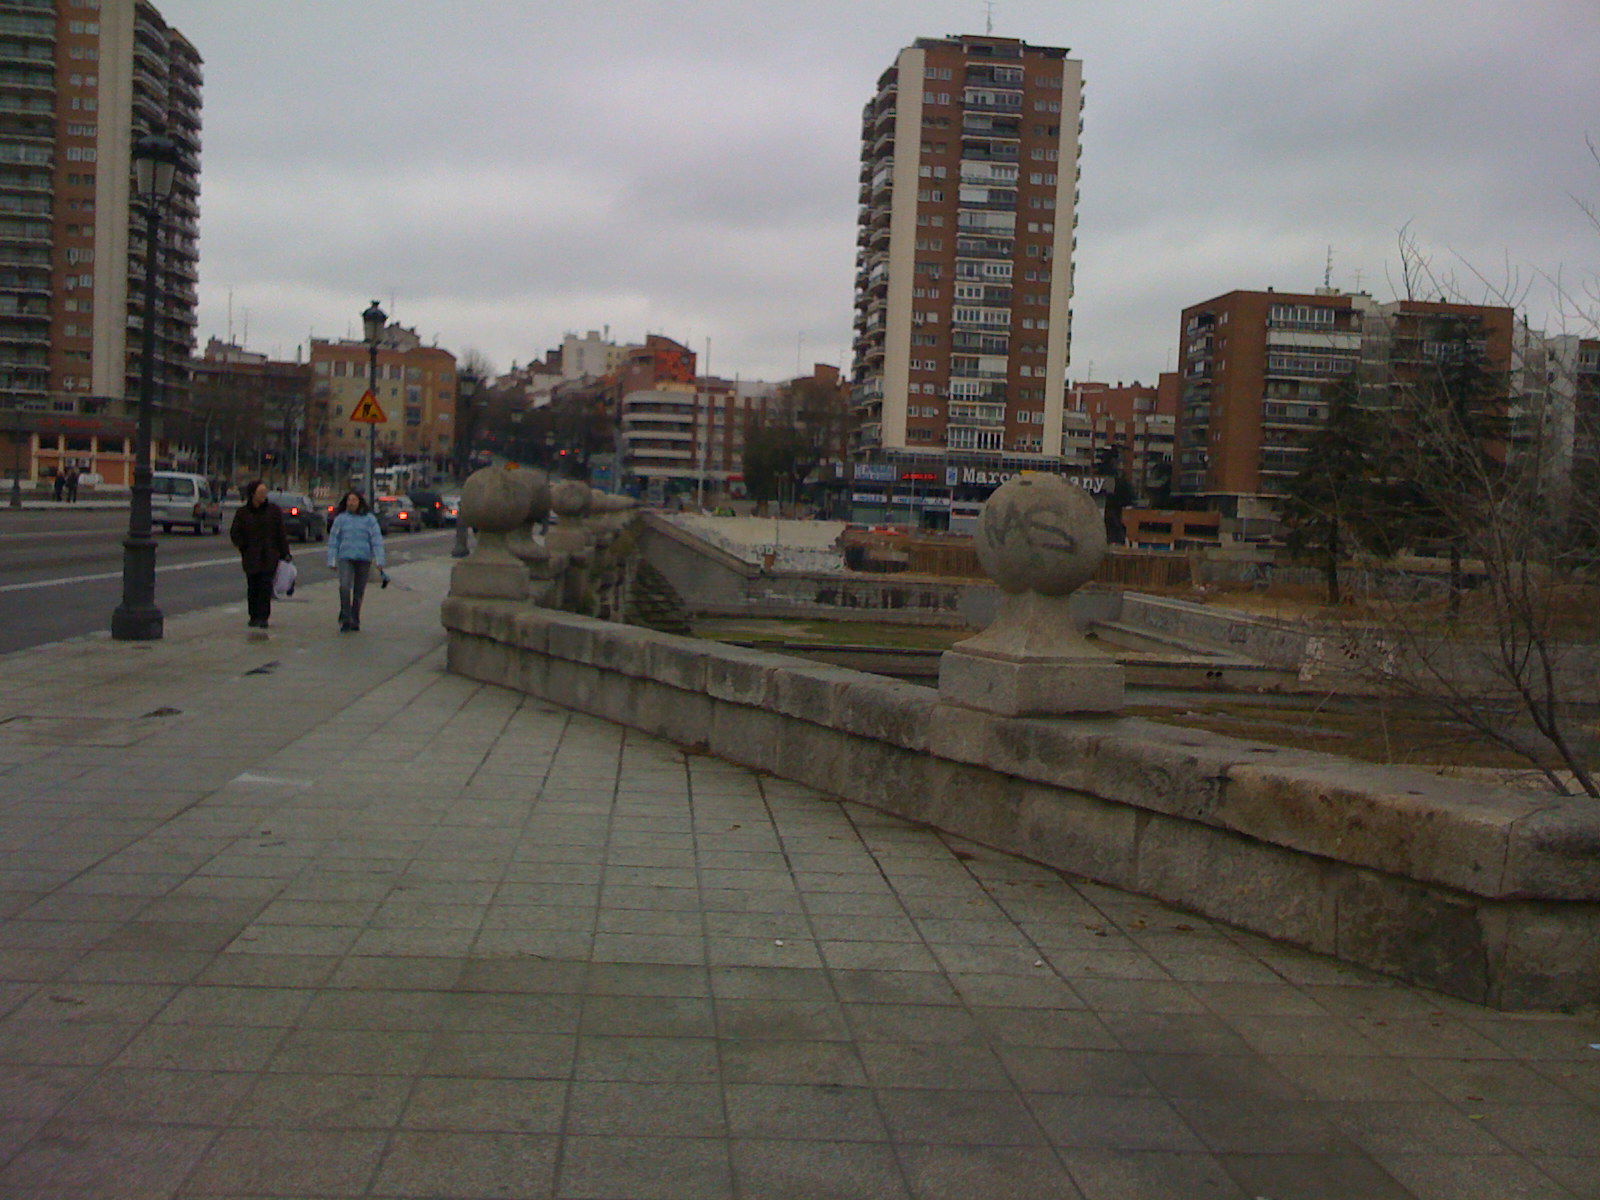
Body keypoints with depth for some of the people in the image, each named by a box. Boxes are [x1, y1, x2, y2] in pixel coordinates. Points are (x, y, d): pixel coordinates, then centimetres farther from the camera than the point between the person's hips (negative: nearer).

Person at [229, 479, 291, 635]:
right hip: (251, 557, 1)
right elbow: (235, 533, 11)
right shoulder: (242, 512, 4)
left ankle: (263, 617, -4)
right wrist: (244, 547, 0)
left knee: (265, 586, -8)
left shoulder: (274, 510, 3)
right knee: (252, 587, 4)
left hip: (269, 556, -1)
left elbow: (281, 533, 5)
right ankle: (254, 616, 14)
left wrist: (285, 554, 2)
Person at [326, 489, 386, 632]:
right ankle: (345, 619, -11)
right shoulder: (340, 519, 7)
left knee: (359, 591, 6)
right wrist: (332, 561, 6)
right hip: (345, 557, 0)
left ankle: (354, 620, 20)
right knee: (344, 587, -19)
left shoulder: (369, 519, 4)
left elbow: (377, 540, 3)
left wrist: (379, 561, -4)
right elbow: (333, 541, 12)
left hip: (364, 559, 0)